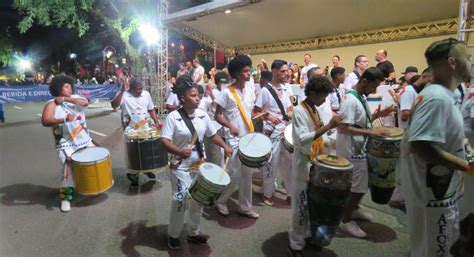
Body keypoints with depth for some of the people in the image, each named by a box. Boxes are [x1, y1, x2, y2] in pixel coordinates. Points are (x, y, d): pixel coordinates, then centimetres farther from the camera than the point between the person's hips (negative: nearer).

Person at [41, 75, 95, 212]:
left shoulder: (75, 98, 6)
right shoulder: (52, 104, -7)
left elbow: (85, 102, -16)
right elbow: (45, 121, -22)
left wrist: (66, 99, -20)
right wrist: (63, 120, -37)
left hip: (85, 140, 5)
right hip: (66, 143, -5)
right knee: (68, 167, -15)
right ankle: (66, 197, 1)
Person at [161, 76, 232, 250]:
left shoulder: (203, 115, -2)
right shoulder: (173, 117, -16)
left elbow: (212, 135, 8)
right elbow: (165, 141, -22)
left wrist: (225, 146, -7)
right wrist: (179, 152, -40)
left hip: (200, 165, 5)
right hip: (181, 167, -5)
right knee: (179, 201, 0)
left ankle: (193, 232, 37)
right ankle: (173, 235, 27)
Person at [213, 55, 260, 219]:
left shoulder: (250, 92, 9)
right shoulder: (227, 93, -10)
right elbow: (217, 116, -10)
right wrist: (230, 126, -25)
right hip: (234, 139, -6)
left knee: (247, 174, 11)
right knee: (234, 173, -4)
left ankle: (245, 207, 24)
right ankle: (220, 201, 21)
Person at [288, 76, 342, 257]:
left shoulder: (314, 110, 11)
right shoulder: (299, 111, -16)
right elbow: (302, 139, -28)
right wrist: (328, 127, -31)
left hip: (315, 163, 9)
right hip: (303, 165, -8)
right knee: (301, 206, 1)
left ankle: (308, 235, 35)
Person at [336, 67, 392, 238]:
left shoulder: (361, 97, 9)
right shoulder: (350, 100, -22)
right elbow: (344, 127, -29)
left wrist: (377, 115, 3)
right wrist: (370, 132, -29)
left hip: (360, 149, 10)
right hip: (351, 151, -10)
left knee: (361, 184, 22)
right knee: (356, 187, 0)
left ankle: (354, 209, 42)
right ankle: (346, 221, 16)